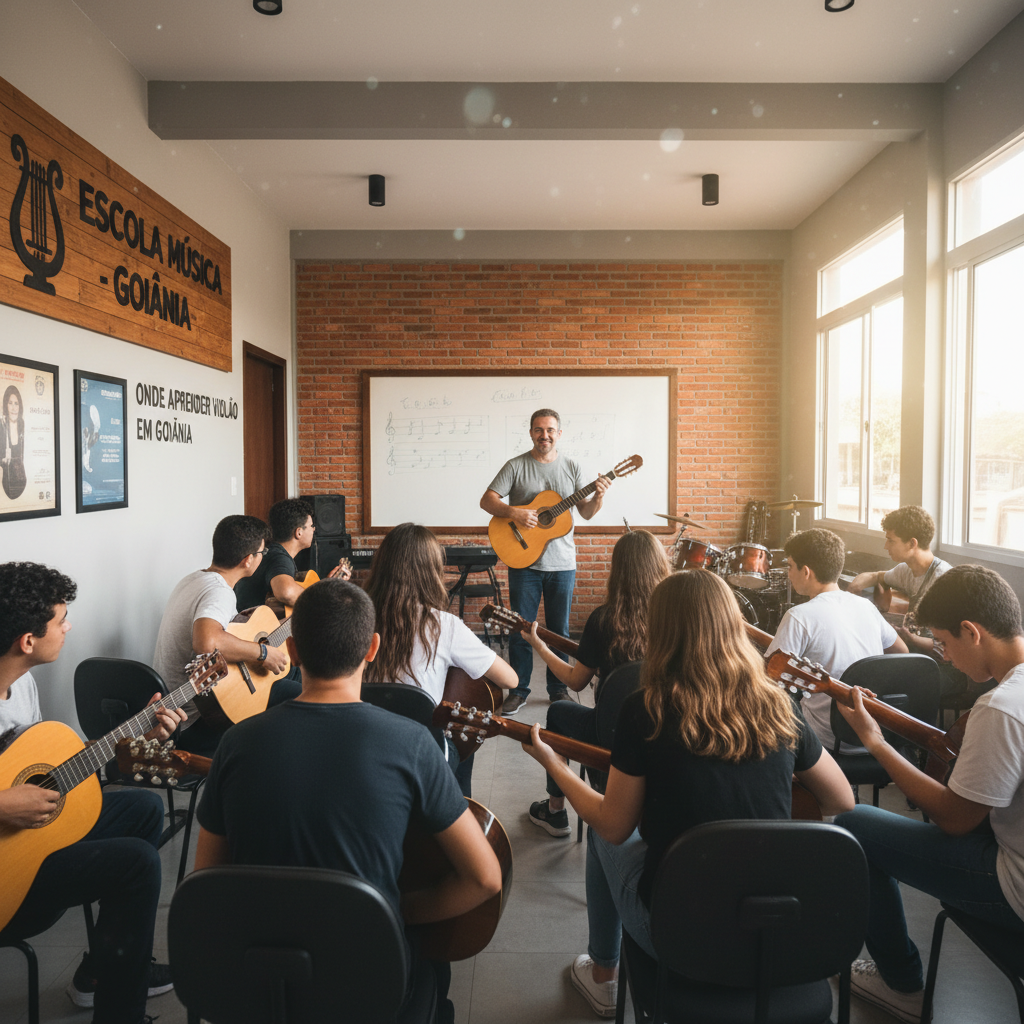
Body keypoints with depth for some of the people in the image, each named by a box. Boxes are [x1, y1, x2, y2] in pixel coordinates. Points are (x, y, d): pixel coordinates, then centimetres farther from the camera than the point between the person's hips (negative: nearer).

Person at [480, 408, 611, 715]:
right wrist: (514, 513, -23)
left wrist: (598, 497, -14)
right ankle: (518, 691, 17)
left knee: (559, 629, 11)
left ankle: (558, 689, 25)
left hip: (562, 563, 2)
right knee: (521, 628, 4)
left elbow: (586, 513, 6)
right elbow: (487, 500, -7)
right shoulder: (516, 466, -2)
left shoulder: (572, 467, 5)